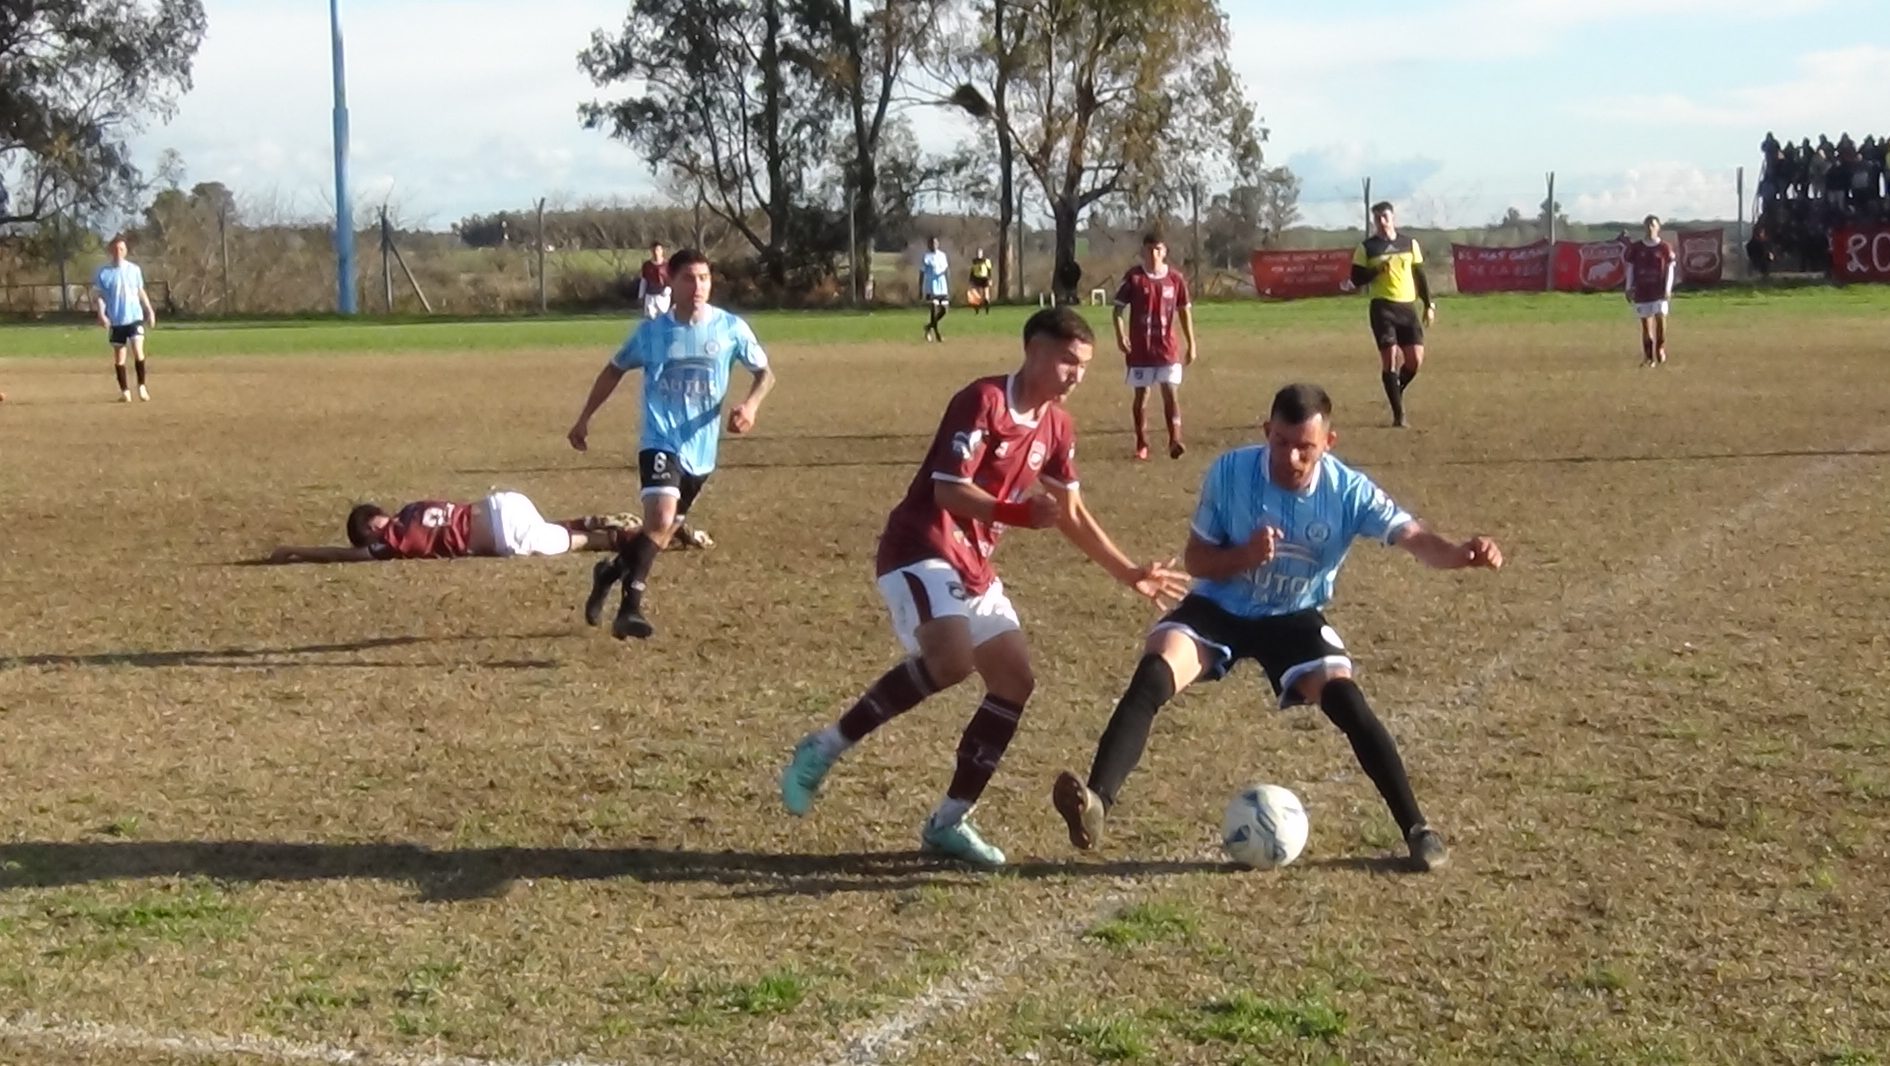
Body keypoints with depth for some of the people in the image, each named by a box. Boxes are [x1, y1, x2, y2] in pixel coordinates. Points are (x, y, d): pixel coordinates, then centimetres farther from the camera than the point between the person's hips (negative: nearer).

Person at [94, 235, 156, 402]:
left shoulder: (134, 269, 3)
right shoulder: (103, 272, -2)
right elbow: (100, 295, 0)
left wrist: (150, 310, 8)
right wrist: (101, 314, -14)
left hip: (135, 316, 0)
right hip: (116, 320, 0)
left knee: (138, 349, -16)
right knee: (119, 356, 5)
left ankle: (141, 386, -4)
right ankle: (125, 391, 14)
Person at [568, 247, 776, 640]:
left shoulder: (730, 328, -3)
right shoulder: (651, 331, -3)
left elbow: (765, 373, 7)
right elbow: (614, 370, 13)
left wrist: (750, 405, -14)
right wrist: (584, 419, 14)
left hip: (701, 450, 3)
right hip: (661, 442, -3)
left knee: (664, 530, 15)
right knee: (661, 519, -25)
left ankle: (609, 573, 41)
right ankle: (630, 607, -19)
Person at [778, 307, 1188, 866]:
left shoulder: (1056, 425, 10)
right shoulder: (983, 400, -15)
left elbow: (1072, 512, 19)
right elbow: (949, 490, -21)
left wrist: (1130, 574, 17)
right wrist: (1022, 514, -33)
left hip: (974, 566, 9)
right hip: (920, 550, -9)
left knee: (1015, 682, 2)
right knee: (952, 658, -32)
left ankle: (949, 822, 9)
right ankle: (826, 746, -18)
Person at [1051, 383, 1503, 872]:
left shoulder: (1348, 490, -19)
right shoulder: (1230, 472, -19)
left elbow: (1412, 536, -30)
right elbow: (1195, 561, -10)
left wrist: (1458, 553, -52)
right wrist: (1246, 555, -31)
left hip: (1295, 618, 1)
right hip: (1218, 609, 0)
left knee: (1346, 700, -19)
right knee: (1152, 676, -27)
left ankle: (1415, 827, -3)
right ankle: (1096, 803, -36)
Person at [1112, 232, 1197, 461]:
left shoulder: (1175, 278, 1)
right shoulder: (1133, 277, -5)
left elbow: (1185, 310, 9)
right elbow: (1119, 307, -2)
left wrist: (1191, 344, 6)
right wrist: (1121, 337, -17)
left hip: (1167, 347, 1)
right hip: (1140, 348, -1)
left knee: (1171, 392, -7)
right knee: (1141, 394, 5)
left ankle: (1175, 441, -9)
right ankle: (1142, 444, 14)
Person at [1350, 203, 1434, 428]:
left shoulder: (1410, 243, 9)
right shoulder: (1366, 247, 1)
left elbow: (1420, 276, 14)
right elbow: (1356, 279, 0)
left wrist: (1429, 305, 9)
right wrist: (1376, 270, -17)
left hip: (1408, 307, 3)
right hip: (1383, 308, -3)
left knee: (1416, 359, -4)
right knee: (1389, 358, -9)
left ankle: (1396, 391, 26)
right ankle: (1398, 414, -4)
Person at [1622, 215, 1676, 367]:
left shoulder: (1664, 248, -1)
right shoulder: (1635, 248, 3)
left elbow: (1670, 269, 0)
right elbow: (1630, 268, 8)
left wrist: (1668, 289, -9)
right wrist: (1629, 288, 3)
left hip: (1659, 291, -2)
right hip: (1641, 292, 2)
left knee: (1661, 316, -19)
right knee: (1646, 323, 5)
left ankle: (1661, 350, -1)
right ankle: (1648, 357, 13)